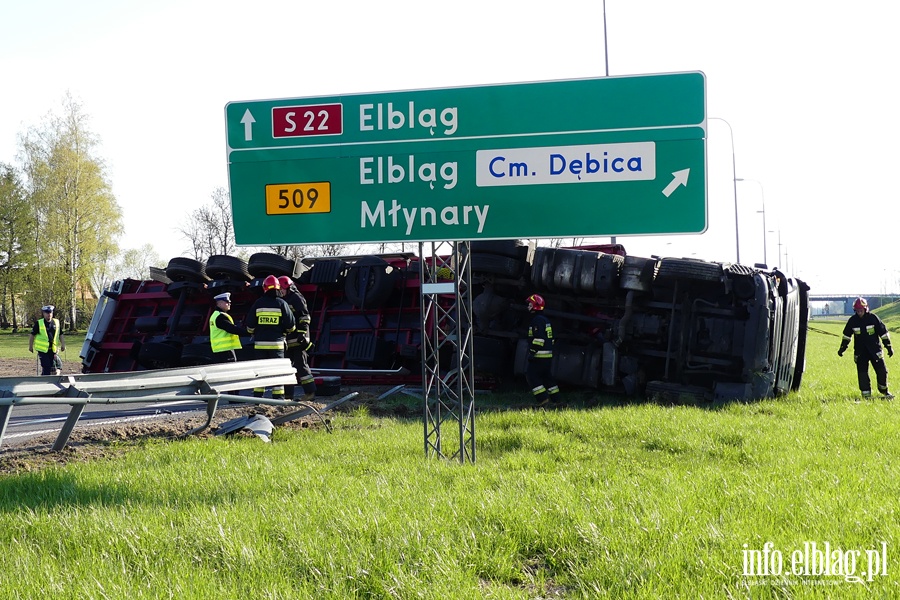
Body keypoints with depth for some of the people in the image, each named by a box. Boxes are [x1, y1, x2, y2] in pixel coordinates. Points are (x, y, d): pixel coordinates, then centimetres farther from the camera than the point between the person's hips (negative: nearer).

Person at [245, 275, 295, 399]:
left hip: (260, 343, 1)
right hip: (277, 343, -1)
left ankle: (257, 396, 9)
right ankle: (278, 397, 2)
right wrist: (285, 332, 22)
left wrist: (254, 333, 24)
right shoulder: (281, 304, -3)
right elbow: (290, 325, 0)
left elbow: (249, 325, 3)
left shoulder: (258, 303, 0)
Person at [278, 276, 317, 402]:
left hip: (298, 339, -10)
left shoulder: (296, 298, -7)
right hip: (288, 340, 10)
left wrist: (302, 332, -21)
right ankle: (288, 393, 15)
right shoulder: (285, 300, 21)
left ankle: (310, 391, -7)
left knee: (300, 364, -10)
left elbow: (305, 316, -15)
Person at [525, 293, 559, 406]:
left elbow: (539, 338, -23)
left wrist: (532, 352, -21)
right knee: (546, 376, 15)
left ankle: (542, 398, -15)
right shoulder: (545, 320, 19)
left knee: (531, 375, -7)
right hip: (548, 354, 10)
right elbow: (550, 338, 25)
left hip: (539, 355, -10)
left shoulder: (537, 320, -14)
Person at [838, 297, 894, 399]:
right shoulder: (852, 321, -1)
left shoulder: (873, 318, -7)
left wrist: (888, 347, 0)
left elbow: (883, 332, 0)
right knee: (862, 373, -4)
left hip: (875, 350, -1)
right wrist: (842, 348, 8)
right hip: (860, 351, 1)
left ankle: (884, 390, 22)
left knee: (882, 371, 1)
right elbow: (846, 335, 12)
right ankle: (866, 394, 5)